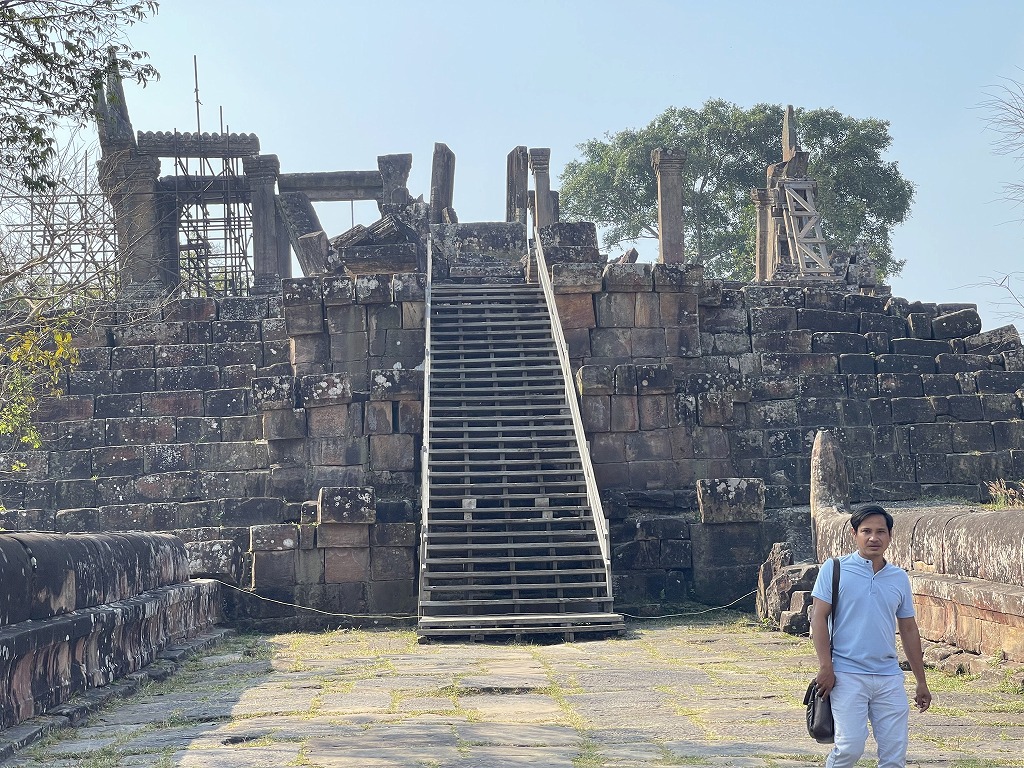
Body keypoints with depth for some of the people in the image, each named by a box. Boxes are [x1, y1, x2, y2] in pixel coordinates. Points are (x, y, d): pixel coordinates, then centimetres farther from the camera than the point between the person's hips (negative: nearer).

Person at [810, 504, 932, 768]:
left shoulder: (900, 578, 12)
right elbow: (819, 618, -3)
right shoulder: (834, 569, 0)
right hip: (847, 675, -4)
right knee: (850, 747, -14)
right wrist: (825, 667, -12)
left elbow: (909, 630, 18)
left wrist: (921, 682, 18)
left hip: (890, 677, 4)